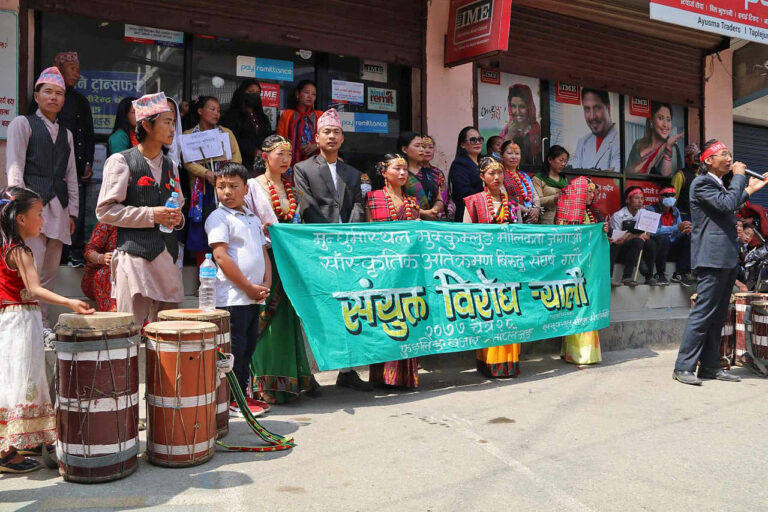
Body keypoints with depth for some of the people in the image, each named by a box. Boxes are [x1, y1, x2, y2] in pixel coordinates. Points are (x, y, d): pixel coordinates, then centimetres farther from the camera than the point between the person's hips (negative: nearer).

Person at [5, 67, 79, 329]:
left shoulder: (65, 134, 21)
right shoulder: (22, 124, 5)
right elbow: (14, 169, -3)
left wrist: (72, 211, 12)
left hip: (58, 208, 5)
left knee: (51, 270, 5)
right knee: (32, 267, -12)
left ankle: (43, 322, 11)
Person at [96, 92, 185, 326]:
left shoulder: (170, 165, 18)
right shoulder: (121, 161, 0)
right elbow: (105, 210, -6)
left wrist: (177, 218, 3)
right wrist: (150, 215, -13)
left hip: (167, 255, 6)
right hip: (134, 253, -6)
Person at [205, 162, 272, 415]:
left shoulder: (253, 218, 18)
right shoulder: (218, 217, -5)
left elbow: (264, 254, 19)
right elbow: (221, 257, -13)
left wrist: (266, 286, 2)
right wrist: (249, 287, -14)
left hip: (254, 297, 7)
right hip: (232, 297, -7)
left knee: (248, 347, 13)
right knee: (234, 349, -4)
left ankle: (242, 394, 24)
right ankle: (230, 400, 5)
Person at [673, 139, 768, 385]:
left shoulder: (719, 185, 21)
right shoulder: (702, 183, -9)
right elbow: (728, 203, -22)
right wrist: (739, 176, -10)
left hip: (727, 258, 10)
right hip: (713, 257, -10)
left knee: (717, 316, 11)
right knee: (703, 312, -10)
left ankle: (710, 366, 16)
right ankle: (684, 367, -6)